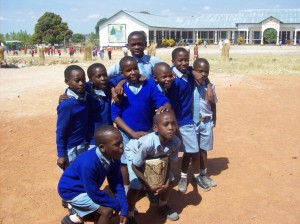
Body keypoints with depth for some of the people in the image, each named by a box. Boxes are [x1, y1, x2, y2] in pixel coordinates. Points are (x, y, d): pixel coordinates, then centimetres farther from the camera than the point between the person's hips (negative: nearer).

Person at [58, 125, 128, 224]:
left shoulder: (113, 158, -16)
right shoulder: (89, 163, -37)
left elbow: (117, 184, -9)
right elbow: (94, 193, -29)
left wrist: (124, 210, -15)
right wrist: (117, 205, -19)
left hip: (89, 189, 8)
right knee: (107, 210, -19)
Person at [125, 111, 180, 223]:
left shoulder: (176, 142, -30)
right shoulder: (147, 142, -44)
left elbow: (168, 161, -9)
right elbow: (135, 166, -29)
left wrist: (166, 182, -16)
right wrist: (148, 186, -23)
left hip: (154, 156, 5)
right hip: (134, 152, -5)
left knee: (167, 181, 4)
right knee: (136, 186, -17)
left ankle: (163, 206, 36)